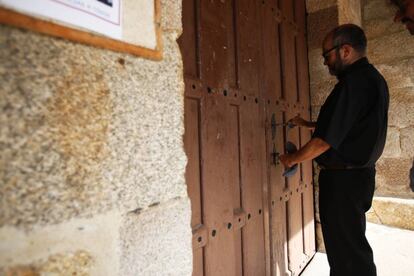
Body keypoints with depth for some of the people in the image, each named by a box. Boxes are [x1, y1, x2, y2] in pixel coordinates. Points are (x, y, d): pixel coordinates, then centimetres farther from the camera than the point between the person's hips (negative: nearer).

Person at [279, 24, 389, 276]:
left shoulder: (354, 82, -20)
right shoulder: (372, 78, 13)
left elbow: (327, 139, -22)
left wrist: (292, 159, -8)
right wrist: (308, 124, 20)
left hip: (343, 178, -10)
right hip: (360, 173, 10)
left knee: (347, 250, 3)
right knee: (353, 244, 23)